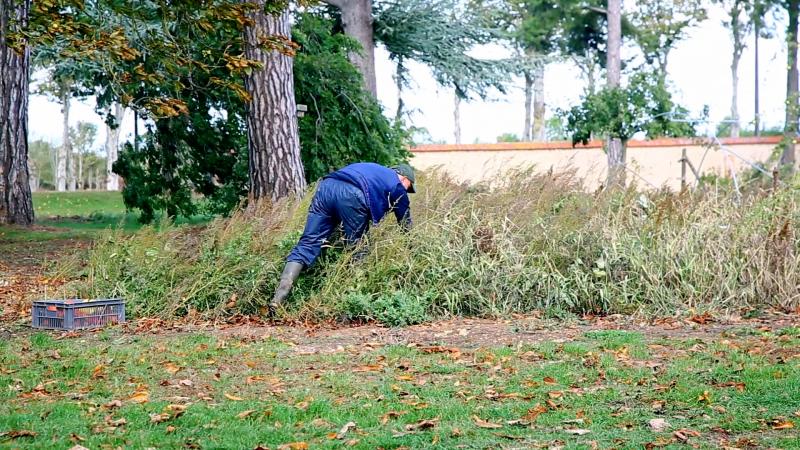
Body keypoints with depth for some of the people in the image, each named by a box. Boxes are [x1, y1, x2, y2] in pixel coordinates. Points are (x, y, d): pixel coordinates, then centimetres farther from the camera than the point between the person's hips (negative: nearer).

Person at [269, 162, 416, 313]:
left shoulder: (375, 170, 42)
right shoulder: (397, 185, 23)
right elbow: (406, 223, 31)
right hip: (352, 195, -6)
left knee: (307, 244, 0)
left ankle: (277, 300, -11)